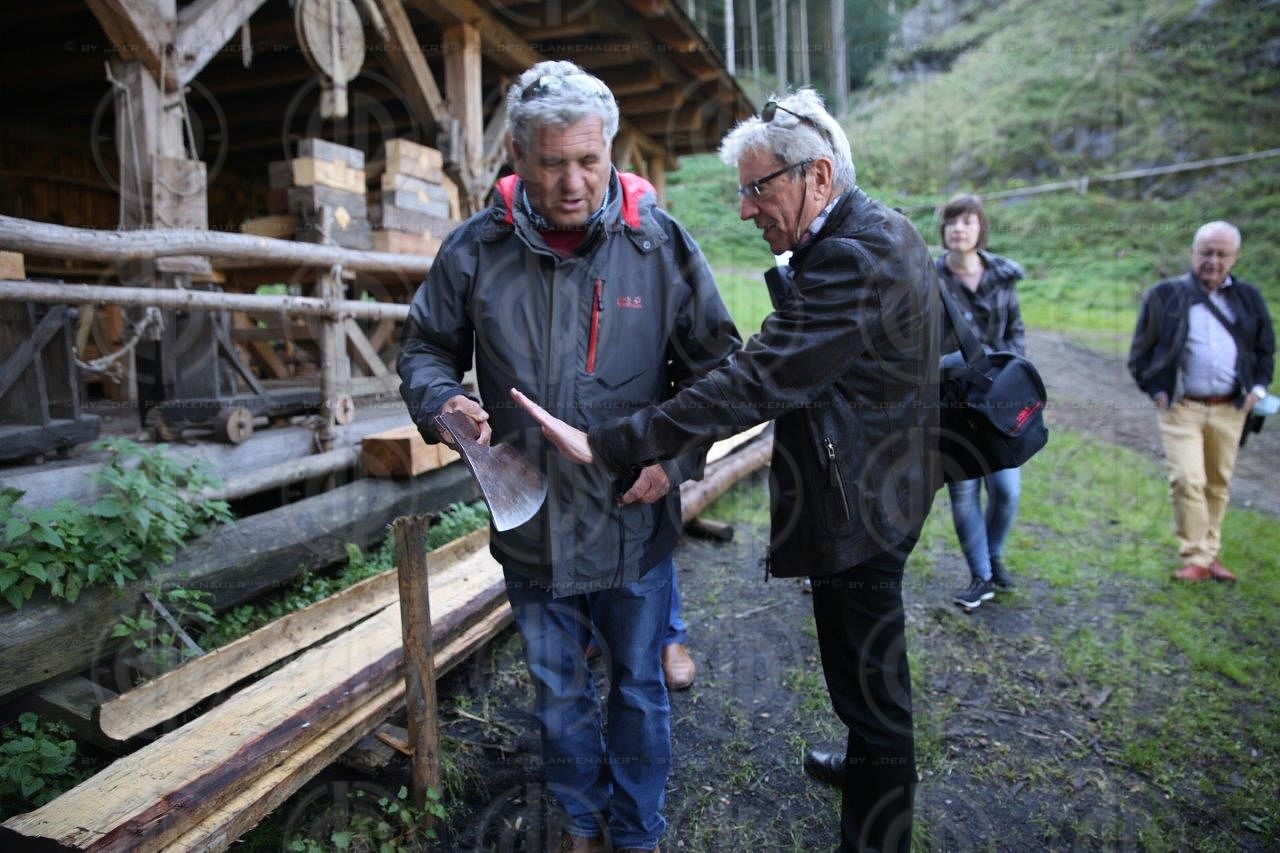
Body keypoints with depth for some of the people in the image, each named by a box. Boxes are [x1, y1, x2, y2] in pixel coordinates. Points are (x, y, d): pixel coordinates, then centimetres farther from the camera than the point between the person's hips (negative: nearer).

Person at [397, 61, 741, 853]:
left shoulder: (660, 243, -10)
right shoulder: (475, 250, -7)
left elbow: (714, 364, -2)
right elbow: (426, 349, 6)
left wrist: (677, 456, -15)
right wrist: (443, 402, -16)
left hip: (634, 522, -1)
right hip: (531, 523, 2)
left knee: (639, 688, 18)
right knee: (560, 693, 21)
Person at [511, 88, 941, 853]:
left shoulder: (851, 259, -25)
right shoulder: (885, 232, 8)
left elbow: (752, 385, -32)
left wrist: (607, 446, -33)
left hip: (858, 509, -11)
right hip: (885, 491, 11)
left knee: (869, 686, 6)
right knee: (872, 674, 28)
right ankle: (876, 764, 51)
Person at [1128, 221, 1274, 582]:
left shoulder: (1248, 298, 11)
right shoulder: (1166, 295, 1)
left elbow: (1266, 348, 21)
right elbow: (1141, 350, 5)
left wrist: (1258, 387, 7)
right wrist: (1155, 390, -4)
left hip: (1229, 409, 4)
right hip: (1181, 407, -3)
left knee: (1219, 484, 10)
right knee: (1187, 481, -12)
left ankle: (1210, 552, 24)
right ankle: (1196, 558, -2)